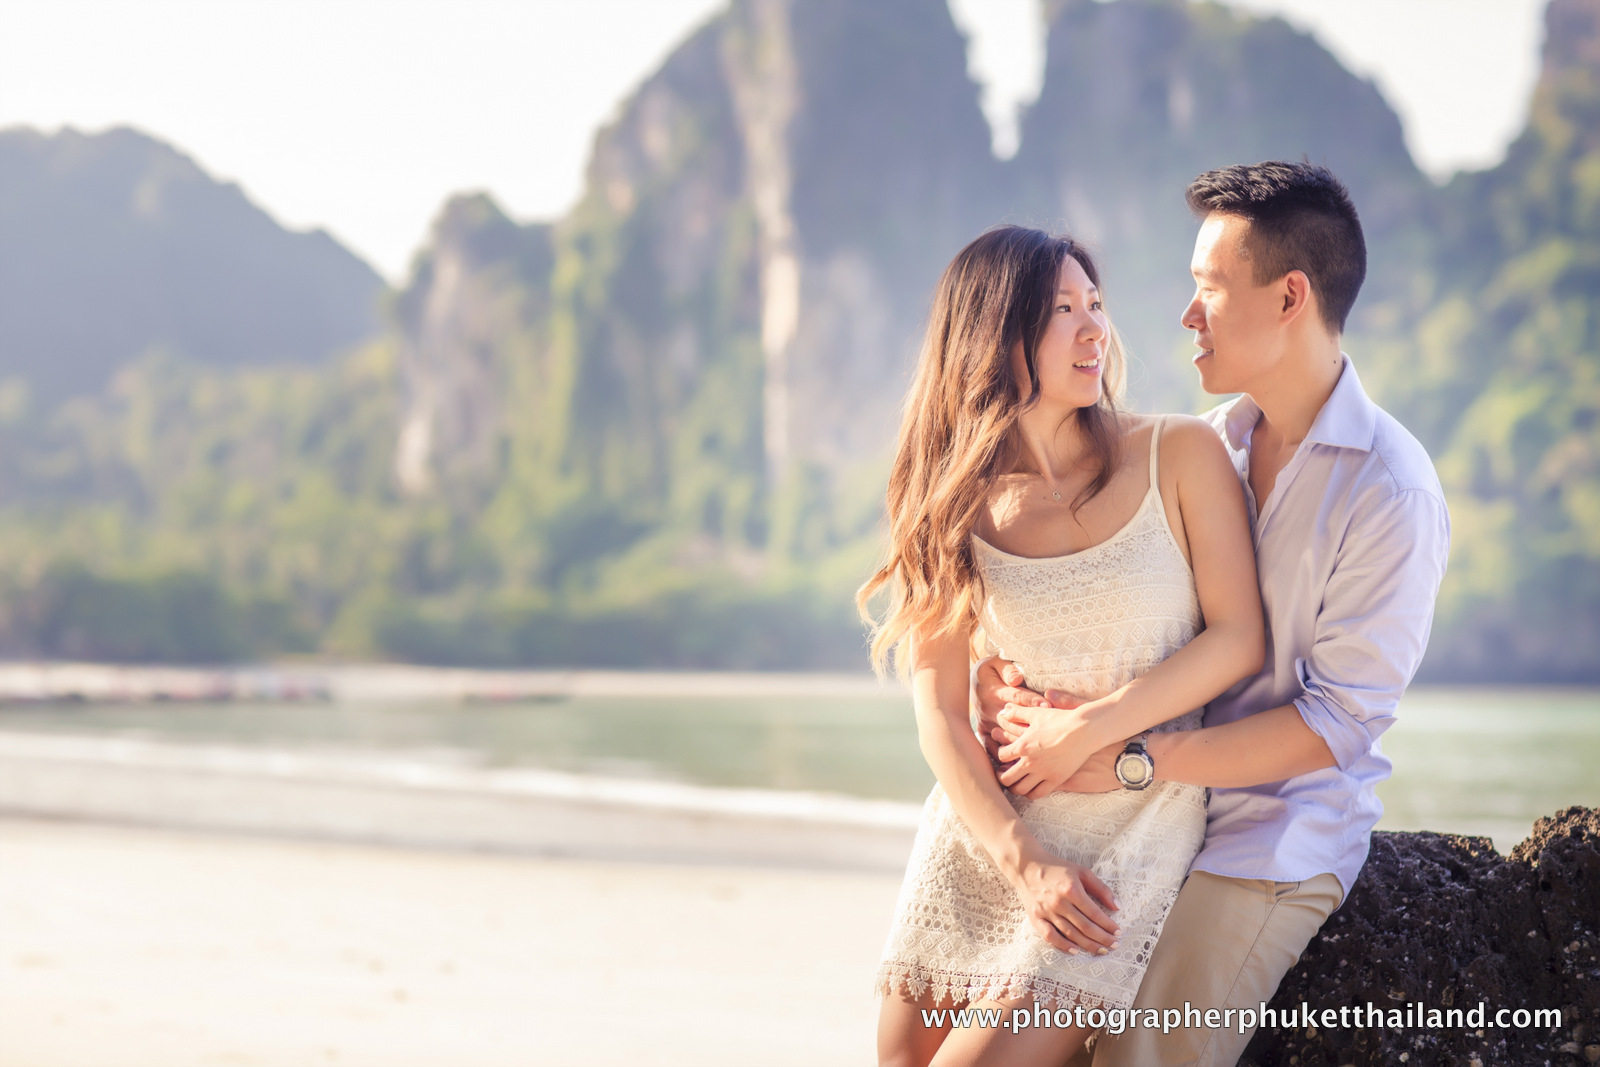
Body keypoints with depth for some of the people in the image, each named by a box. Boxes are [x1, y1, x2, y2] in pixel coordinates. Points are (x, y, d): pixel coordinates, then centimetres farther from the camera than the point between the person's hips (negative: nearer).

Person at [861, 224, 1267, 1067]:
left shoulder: (1180, 456, -3)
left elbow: (1238, 639, -5)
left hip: (1131, 821, -3)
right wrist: (1023, 862, -14)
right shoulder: (956, 507, 2)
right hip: (984, 831, 3)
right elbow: (940, 716, -2)